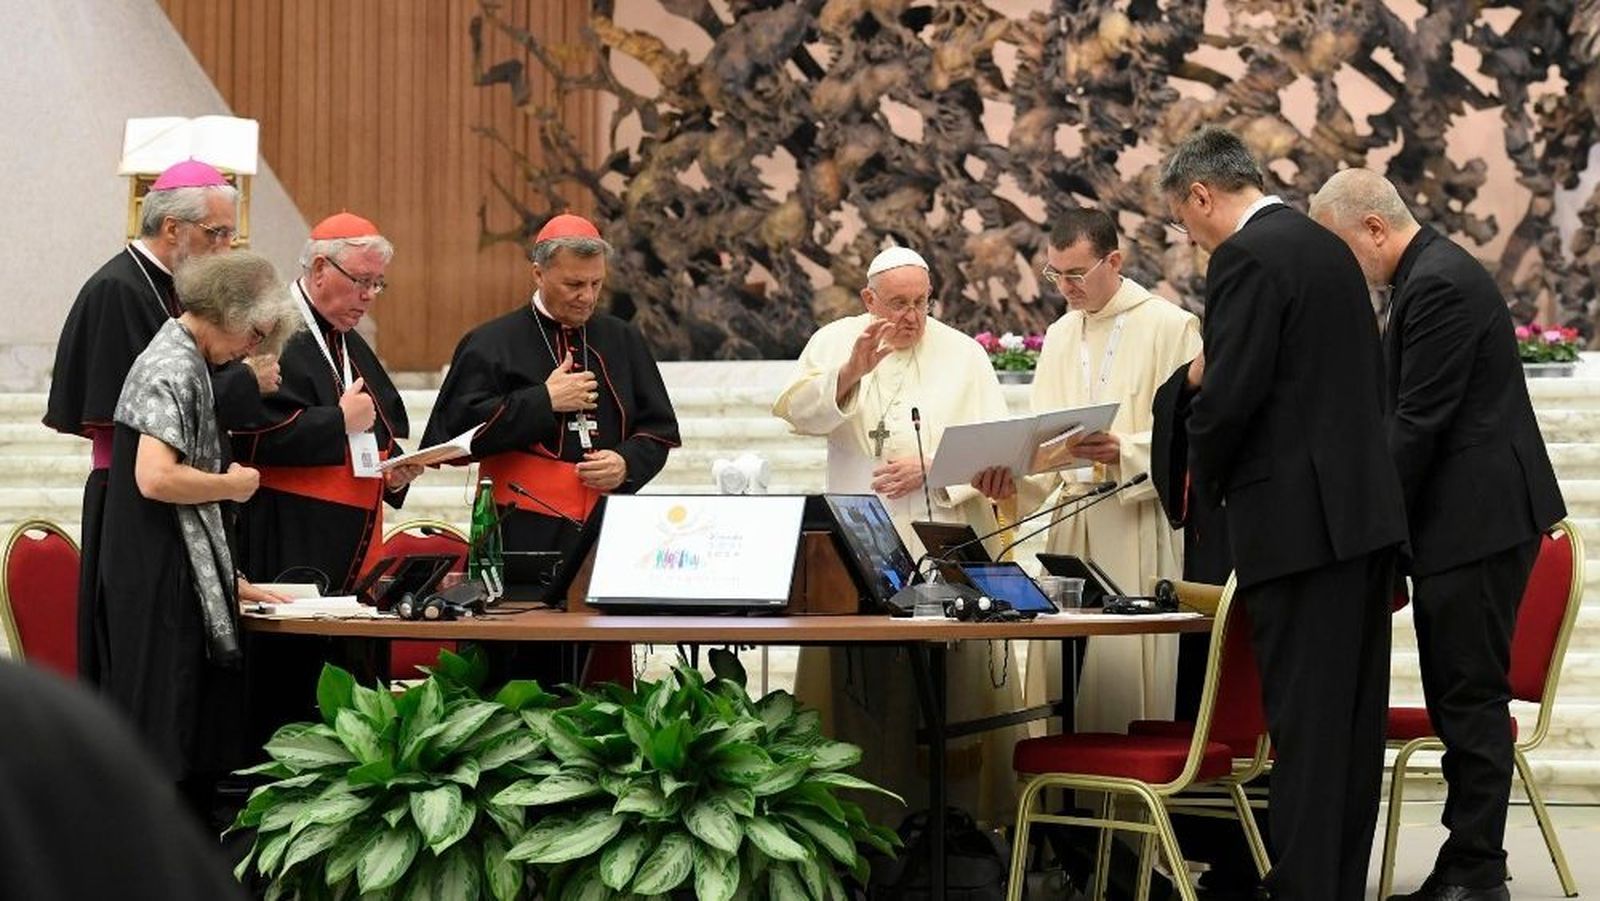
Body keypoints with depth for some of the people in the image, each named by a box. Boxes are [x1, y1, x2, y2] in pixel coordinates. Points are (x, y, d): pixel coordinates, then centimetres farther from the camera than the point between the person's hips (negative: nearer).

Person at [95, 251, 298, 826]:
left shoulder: (181, 362, 18)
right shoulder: (174, 368, -13)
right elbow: (156, 478, -27)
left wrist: (228, 581, 22)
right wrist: (233, 485, -11)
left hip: (186, 582, 10)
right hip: (163, 584, -10)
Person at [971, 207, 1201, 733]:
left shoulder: (1169, 326, -2)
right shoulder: (1059, 336, 17)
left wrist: (1124, 453, -23)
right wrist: (1010, 474, -3)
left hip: (1139, 535, -6)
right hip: (1070, 528, 6)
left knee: (1129, 671, -9)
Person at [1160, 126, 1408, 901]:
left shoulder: (1245, 258, -12)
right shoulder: (1329, 248, 16)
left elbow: (1230, 394, -18)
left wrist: (1203, 479, 0)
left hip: (1298, 517, -9)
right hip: (1366, 508, 9)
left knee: (1303, 721, -7)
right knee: (1354, 715, 11)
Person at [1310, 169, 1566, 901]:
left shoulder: (1438, 284, -16)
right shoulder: (1432, 276, 16)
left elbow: (1420, 421, -19)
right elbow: (1406, 411, 21)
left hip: (1478, 518, -11)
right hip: (1463, 519, 11)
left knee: (1471, 697, -6)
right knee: (1459, 699, 11)